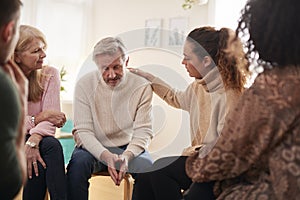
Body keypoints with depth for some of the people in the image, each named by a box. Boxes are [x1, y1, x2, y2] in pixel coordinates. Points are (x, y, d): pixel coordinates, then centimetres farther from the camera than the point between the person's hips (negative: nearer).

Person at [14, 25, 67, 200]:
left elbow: (50, 118, -12)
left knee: (52, 144, -32)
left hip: (39, 140, 2)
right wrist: (38, 118, -21)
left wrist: (33, 139, -31)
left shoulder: (49, 74, -2)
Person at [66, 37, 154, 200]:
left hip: (128, 148, 1)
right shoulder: (85, 85, -8)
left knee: (149, 169, -29)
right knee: (78, 164, -32)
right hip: (94, 147, 0)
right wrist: (106, 155, -30)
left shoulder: (142, 86, -8)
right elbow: (82, 131, -12)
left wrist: (127, 155, -29)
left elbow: (143, 131, -9)